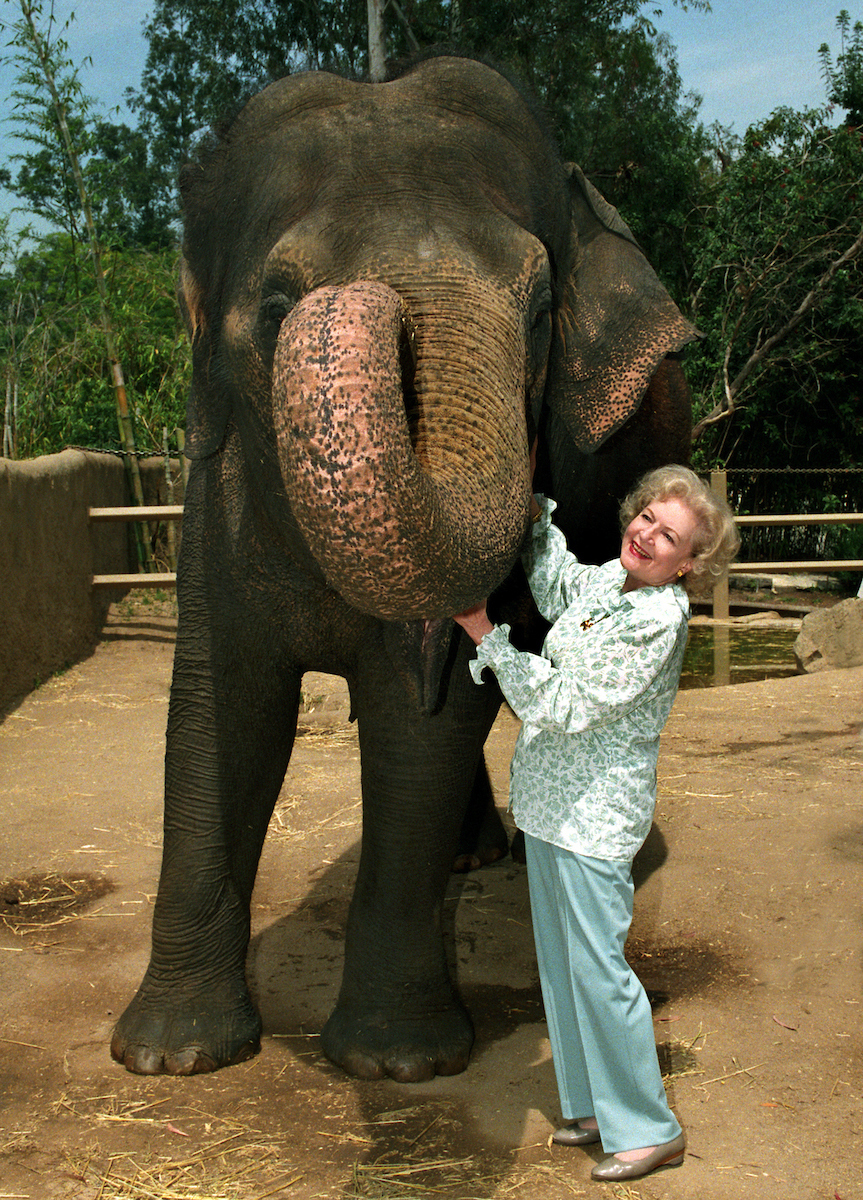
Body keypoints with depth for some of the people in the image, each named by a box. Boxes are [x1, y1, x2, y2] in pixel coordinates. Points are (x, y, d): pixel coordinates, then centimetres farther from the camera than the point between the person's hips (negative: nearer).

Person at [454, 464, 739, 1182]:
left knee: (597, 967, -2)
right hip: (551, 800, 9)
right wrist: (536, 511, 16)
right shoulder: (609, 579, 3)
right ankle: (596, 1104, 32)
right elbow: (553, 589, 26)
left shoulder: (658, 620, -22)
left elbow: (560, 707, -22)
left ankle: (648, 1129, 15)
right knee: (561, 961, 17)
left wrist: (486, 634, -18)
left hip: (595, 814, -9)